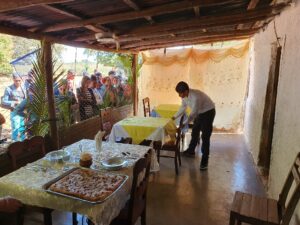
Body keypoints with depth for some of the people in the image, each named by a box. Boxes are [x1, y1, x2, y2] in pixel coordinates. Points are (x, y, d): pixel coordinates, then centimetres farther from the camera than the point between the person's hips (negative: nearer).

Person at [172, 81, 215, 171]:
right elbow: (183, 107, 7)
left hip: (208, 112, -8)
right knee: (195, 132, 18)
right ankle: (191, 151, 37)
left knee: (205, 137, -9)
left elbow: (193, 114, -32)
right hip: (200, 112, 8)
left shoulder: (196, 97, -36)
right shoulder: (185, 95, -11)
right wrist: (174, 117, 5)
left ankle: (204, 161, -2)